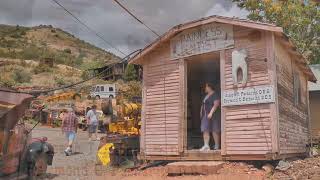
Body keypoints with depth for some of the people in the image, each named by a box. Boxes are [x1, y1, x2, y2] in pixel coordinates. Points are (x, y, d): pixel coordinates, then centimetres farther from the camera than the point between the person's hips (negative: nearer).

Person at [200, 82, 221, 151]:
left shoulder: (215, 95, -6)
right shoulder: (206, 96, 21)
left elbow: (216, 105, -16)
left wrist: (211, 113, -24)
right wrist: (201, 112, 14)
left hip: (213, 115, -8)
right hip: (206, 116, 8)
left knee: (215, 131, -4)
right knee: (205, 130, -4)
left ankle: (217, 146, 3)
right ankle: (206, 146, -8)